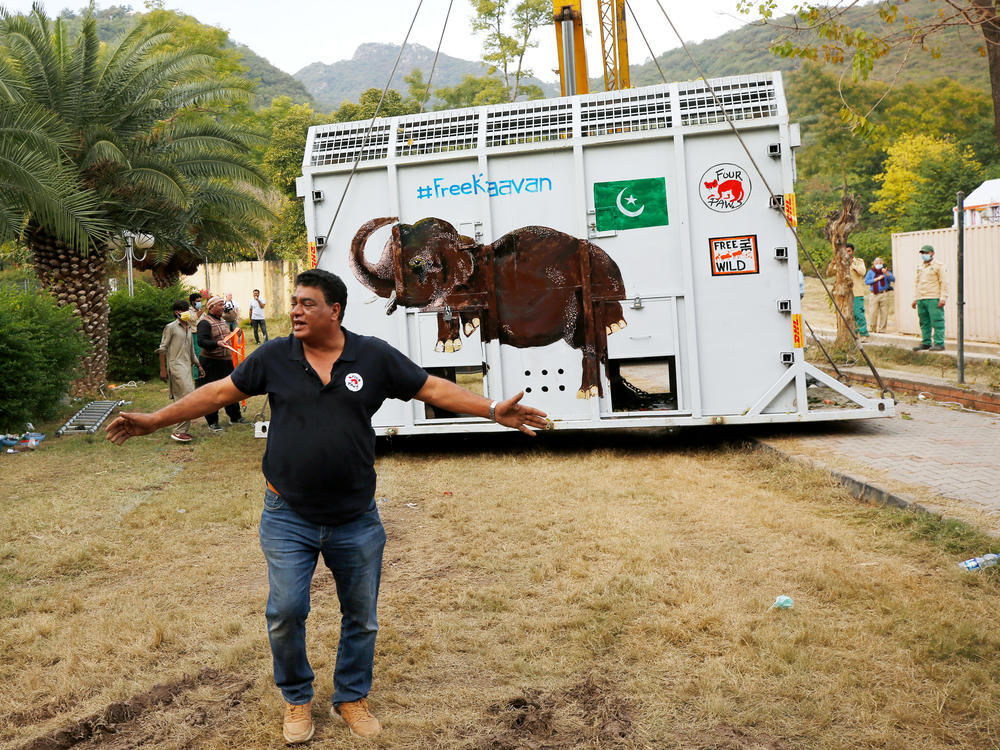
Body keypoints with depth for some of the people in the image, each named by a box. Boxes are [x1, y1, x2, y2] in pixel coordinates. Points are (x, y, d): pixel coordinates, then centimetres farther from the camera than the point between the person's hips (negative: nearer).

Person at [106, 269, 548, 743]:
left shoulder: (375, 357, -5)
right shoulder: (274, 356, -3)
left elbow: (434, 389, -3)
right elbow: (220, 392, 4)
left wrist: (493, 411, -12)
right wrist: (153, 421, 4)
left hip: (356, 521, 0)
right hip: (289, 517, 0)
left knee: (362, 617, 12)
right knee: (285, 613, 1)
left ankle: (351, 698, 35)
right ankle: (296, 699, 27)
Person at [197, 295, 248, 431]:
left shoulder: (222, 321, 17)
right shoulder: (205, 322, -12)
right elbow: (201, 341, -24)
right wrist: (217, 344, -35)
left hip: (226, 360, 9)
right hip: (211, 362, -9)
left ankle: (235, 417, 26)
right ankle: (212, 422, 7)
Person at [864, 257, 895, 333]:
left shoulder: (886, 271, 10)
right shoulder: (871, 272, 11)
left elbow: (893, 279, -4)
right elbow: (866, 281, -1)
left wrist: (886, 273, -19)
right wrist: (877, 279, -8)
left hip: (884, 294, 0)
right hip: (875, 295, 0)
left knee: (884, 313, -2)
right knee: (873, 313, -5)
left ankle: (881, 329, 5)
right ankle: (872, 328, 8)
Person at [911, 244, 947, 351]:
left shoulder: (938, 266, 1)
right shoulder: (920, 267, 20)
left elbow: (944, 283, -5)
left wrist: (943, 298, -13)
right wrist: (915, 299, 17)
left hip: (934, 299, -6)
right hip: (921, 300, 7)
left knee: (937, 322, -7)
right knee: (924, 323, 8)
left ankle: (939, 344, -7)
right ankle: (926, 343, 14)